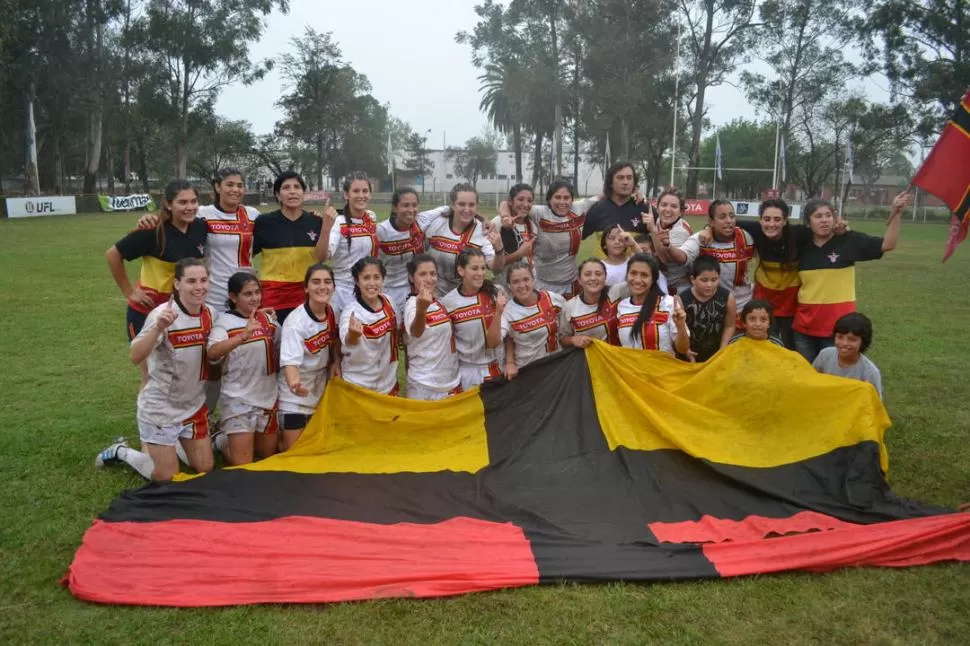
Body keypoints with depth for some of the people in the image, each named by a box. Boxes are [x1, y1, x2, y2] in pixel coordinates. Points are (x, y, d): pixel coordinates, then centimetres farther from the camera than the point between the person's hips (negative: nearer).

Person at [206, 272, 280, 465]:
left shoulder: (268, 319, 3)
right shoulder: (224, 321, -13)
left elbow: (280, 352, 19)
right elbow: (212, 353, -34)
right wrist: (243, 336, -47)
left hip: (267, 397, 5)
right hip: (238, 399, -5)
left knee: (268, 455, 17)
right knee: (242, 463, -4)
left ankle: (233, 435, 42)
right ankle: (219, 439, 25)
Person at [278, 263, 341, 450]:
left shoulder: (331, 312, -7)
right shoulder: (296, 321, -26)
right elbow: (290, 361, -36)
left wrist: (336, 362, -1)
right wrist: (294, 383, -57)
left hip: (320, 389, 7)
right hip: (295, 395, -6)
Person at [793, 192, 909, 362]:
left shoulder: (849, 241, -4)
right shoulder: (802, 246, 3)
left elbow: (887, 244, -8)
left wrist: (895, 213, -20)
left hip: (838, 325, -3)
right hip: (805, 325, 3)